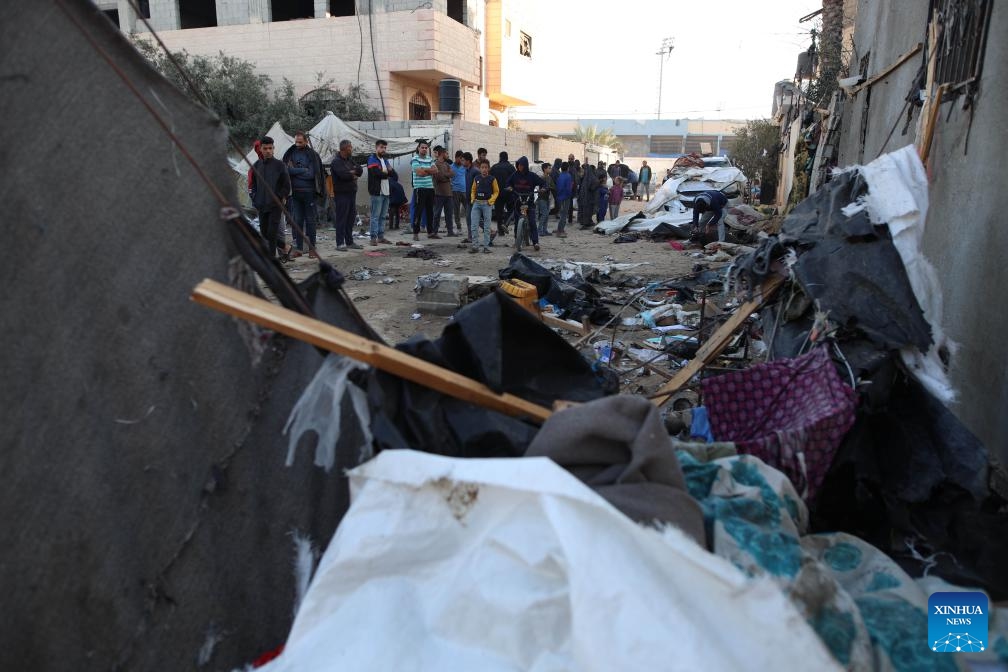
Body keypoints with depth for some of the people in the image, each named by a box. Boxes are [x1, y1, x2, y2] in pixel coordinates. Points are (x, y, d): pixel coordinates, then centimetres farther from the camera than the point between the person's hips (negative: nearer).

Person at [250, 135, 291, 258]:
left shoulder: (279, 164, -3)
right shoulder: (256, 165, 8)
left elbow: (286, 185, 0)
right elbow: (253, 185, 18)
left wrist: (279, 198, -6)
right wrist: (255, 199, 6)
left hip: (275, 205, -5)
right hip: (261, 206, 5)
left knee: (272, 232, -8)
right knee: (264, 232, 8)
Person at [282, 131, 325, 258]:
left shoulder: (312, 155, -2)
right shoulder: (290, 153, 9)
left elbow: (311, 174, -11)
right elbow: (287, 170, 2)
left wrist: (294, 171, -9)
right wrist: (303, 170, -10)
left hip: (308, 192, -3)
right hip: (295, 192, 4)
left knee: (310, 220, 2)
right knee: (297, 220, 6)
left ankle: (312, 248, 7)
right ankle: (298, 248, 12)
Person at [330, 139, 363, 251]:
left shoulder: (350, 160, 17)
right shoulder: (336, 161, -9)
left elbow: (360, 170, 6)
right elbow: (343, 174, -23)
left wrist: (353, 171, -13)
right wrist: (353, 175, -5)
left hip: (351, 193, 8)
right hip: (341, 194, -8)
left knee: (351, 218, 11)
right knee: (341, 219, -6)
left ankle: (350, 242, 20)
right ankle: (340, 244, -4)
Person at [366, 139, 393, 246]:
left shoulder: (386, 160, 22)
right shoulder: (372, 159, -2)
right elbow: (377, 173, -18)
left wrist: (383, 172, -10)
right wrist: (387, 173, -2)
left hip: (386, 192, 7)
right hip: (377, 192, -7)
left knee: (383, 216, 9)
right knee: (375, 216, -7)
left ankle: (381, 236, 14)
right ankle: (373, 237, -5)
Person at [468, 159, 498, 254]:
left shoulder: (492, 179, -1)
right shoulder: (476, 178, 7)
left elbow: (496, 191, 4)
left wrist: (491, 200, -7)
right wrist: (472, 199, 4)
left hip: (487, 204, -3)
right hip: (476, 203, 3)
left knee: (487, 226, 2)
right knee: (474, 225, -2)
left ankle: (486, 246, 7)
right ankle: (475, 245, 3)